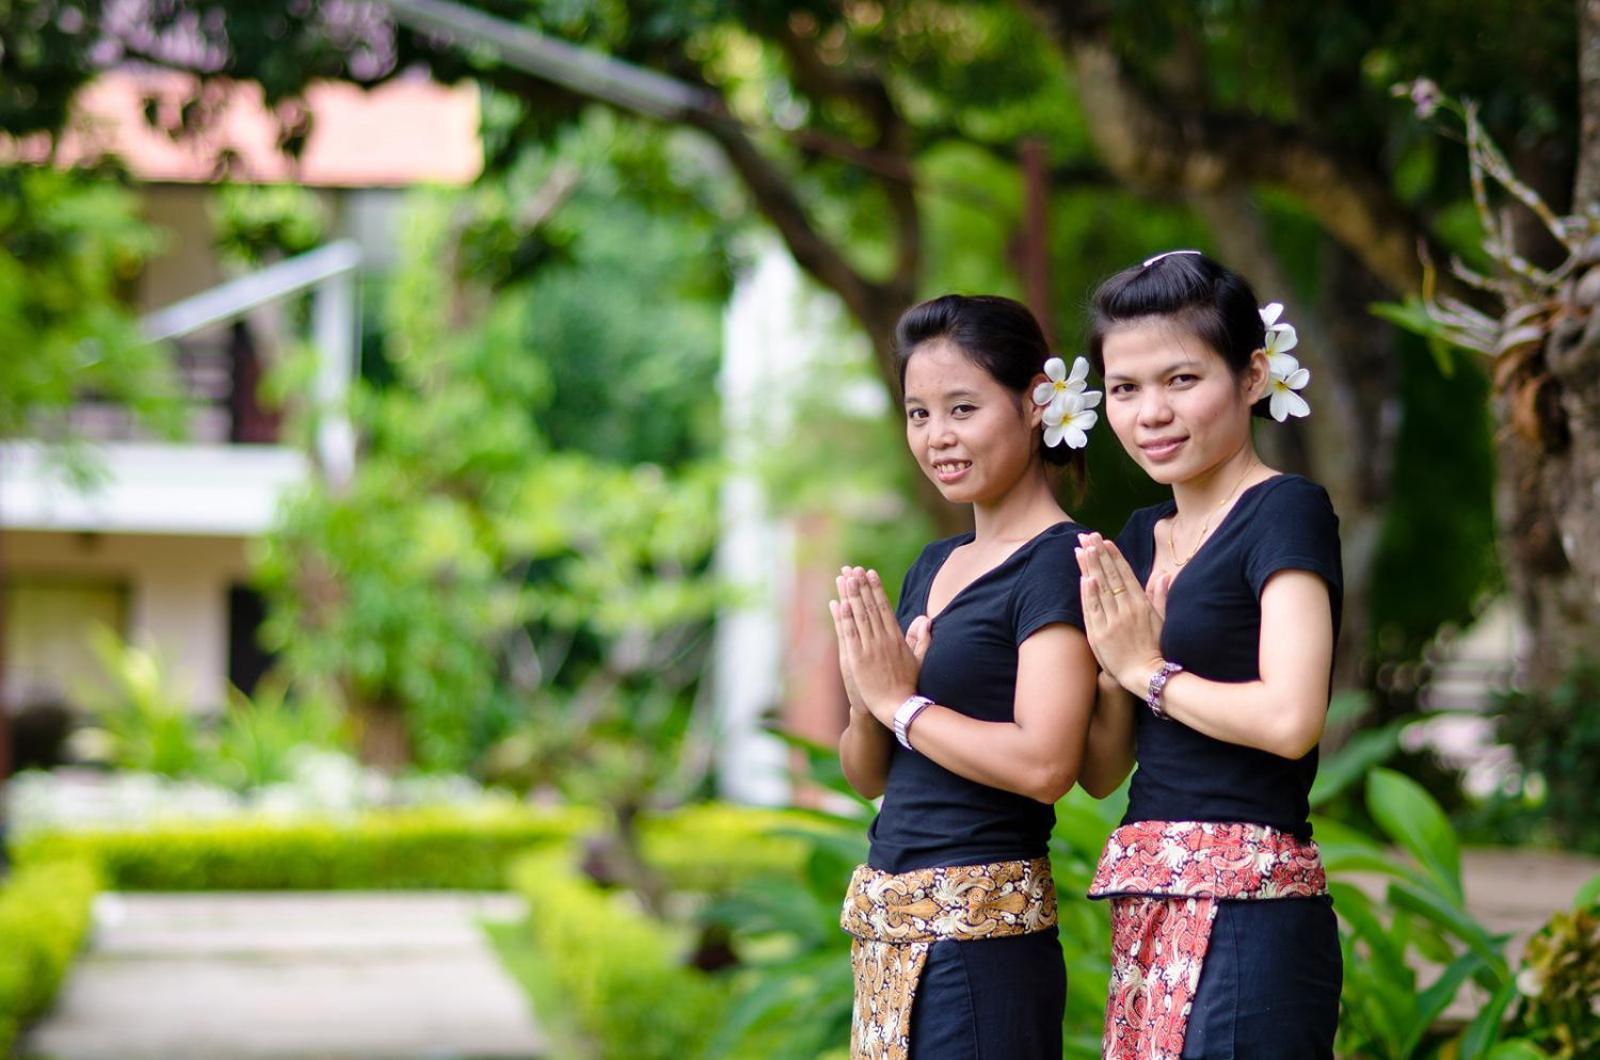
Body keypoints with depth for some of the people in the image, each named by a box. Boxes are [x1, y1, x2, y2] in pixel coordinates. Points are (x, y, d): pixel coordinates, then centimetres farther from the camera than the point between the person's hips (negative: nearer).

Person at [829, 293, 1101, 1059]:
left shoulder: (1057, 562, -9)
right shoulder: (933, 565, 15)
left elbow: (1045, 764, -21)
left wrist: (901, 702, -10)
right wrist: (866, 703, -4)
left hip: (982, 929, -8)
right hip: (890, 924, 8)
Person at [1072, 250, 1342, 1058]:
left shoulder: (1286, 512, -7)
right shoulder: (1138, 538, 16)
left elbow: (1290, 718, -20)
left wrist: (1148, 670, -6)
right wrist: (1111, 649, -4)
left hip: (1248, 908, -7)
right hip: (1151, 915, 7)